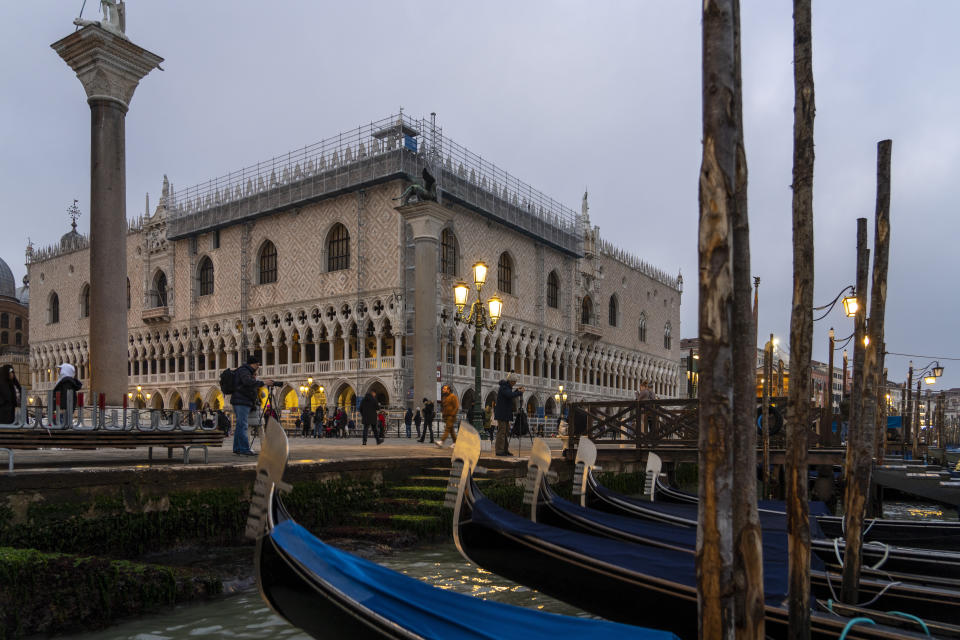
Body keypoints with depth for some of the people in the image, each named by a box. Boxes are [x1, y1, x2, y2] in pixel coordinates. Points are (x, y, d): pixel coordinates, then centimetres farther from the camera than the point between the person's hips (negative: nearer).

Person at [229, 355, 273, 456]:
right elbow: (248, 382, -28)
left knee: (240, 426, 10)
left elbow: (251, 386, 25)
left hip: (245, 402, 11)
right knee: (242, 426, -12)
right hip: (241, 402, -11)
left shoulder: (248, 371, 23)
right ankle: (244, 449, -15)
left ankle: (237, 448, 13)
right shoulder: (243, 370, -9)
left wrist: (254, 376, 13)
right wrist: (263, 382, -25)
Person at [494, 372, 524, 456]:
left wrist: (516, 390, 14)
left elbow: (510, 396, 27)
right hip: (501, 414, -10)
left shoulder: (507, 387, 16)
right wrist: (520, 392, -19)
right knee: (501, 432, -9)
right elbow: (510, 395, -30)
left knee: (506, 432, 11)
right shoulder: (503, 387, -15)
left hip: (506, 414, 10)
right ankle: (499, 451, -7)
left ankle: (505, 450, 15)